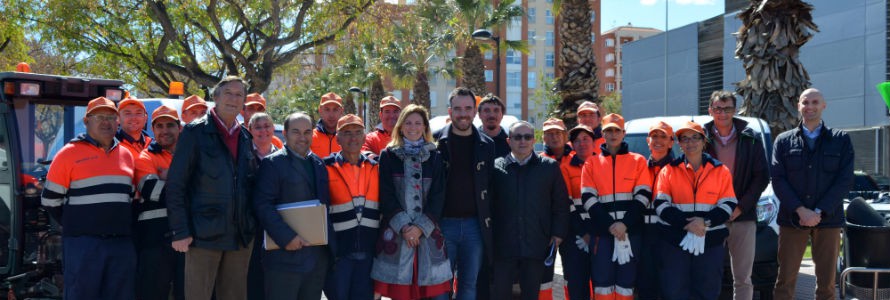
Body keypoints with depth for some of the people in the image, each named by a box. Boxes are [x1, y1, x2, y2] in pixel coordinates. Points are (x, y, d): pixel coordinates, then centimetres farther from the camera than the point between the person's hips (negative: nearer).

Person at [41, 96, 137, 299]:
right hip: (83, 244, -5)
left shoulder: (126, 155, 13)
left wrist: (119, 223, 13)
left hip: (122, 243, 5)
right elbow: (50, 200, 2)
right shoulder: (69, 153, -1)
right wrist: (76, 226, 3)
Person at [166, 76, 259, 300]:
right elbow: (175, 186, -6)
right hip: (204, 234, -5)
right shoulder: (195, 132, -3)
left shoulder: (245, 137, 12)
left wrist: (252, 226, 8)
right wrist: (180, 231, -12)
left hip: (241, 237, 5)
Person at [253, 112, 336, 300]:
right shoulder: (272, 163, -6)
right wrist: (286, 237, -22)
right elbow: (263, 205, -15)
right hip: (286, 255, -6)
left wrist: (329, 241, 7)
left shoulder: (319, 164, 15)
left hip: (319, 255, 6)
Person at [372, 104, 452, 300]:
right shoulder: (388, 156, 7)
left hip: (428, 232, 1)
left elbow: (438, 197, 3)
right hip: (396, 234, -1)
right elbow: (386, 196, 0)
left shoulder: (435, 157, 11)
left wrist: (421, 227, -9)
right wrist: (404, 226, -11)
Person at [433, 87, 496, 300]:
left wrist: (491, 224, 4)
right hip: (443, 224, -2)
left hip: (475, 225, 2)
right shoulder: (435, 141, 0)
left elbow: (491, 186, 9)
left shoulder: (486, 145, 7)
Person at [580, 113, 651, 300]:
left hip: (630, 230, 0)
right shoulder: (592, 163, 10)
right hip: (602, 230, 0)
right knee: (602, 280, 0)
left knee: (626, 281, 3)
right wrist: (609, 224, -11)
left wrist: (625, 224, -12)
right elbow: (588, 198, 1)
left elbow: (643, 195, 0)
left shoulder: (638, 161, 9)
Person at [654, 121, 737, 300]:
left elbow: (728, 205, 1)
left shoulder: (721, 171, 8)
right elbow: (661, 205, -3)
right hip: (675, 240, -1)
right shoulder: (668, 171, 6)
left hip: (711, 241, 1)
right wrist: (686, 223, -17)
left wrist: (705, 221, -16)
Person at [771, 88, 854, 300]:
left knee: (826, 282, 5)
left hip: (828, 219, 0)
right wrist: (801, 210, -11)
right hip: (792, 219, 0)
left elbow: (845, 180, 0)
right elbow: (778, 179, 1)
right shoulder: (784, 141, 8)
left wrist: (819, 212, -10)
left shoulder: (841, 140, 8)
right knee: (785, 279, 0)